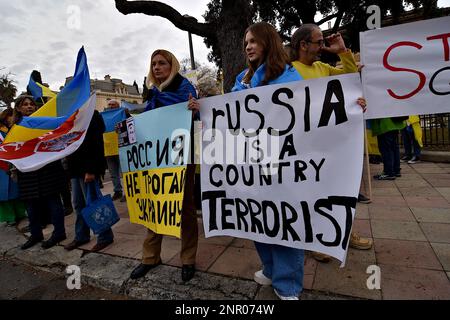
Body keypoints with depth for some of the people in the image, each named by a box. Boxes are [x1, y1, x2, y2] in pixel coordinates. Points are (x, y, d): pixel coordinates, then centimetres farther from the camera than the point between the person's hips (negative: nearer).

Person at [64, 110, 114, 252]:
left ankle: (105, 236, 8)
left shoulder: (91, 116, -9)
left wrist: (91, 170, -23)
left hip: (87, 168, -8)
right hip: (76, 168, 8)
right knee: (78, 203, 12)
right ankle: (81, 236, 24)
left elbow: (96, 145, -18)